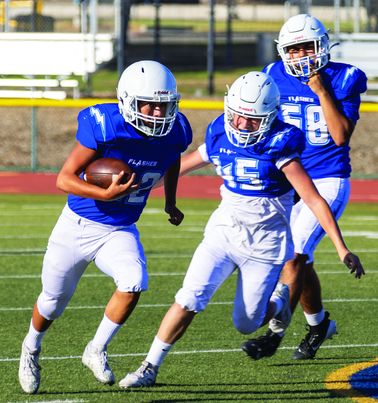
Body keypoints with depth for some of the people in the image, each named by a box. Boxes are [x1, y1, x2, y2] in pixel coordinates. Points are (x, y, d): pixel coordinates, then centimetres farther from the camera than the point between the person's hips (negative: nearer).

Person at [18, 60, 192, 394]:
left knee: (134, 283, -26)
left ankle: (97, 350, -4)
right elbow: (64, 179, -24)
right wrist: (107, 194, -37)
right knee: (53, 302, 13)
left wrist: (170, 201, 15)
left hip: (120, 232, 3)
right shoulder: (104, 127, -26)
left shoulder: (174, 132, -12)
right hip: (78, 225, -3)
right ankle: (31, 348, 45)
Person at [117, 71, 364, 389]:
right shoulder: (221, 139, -3)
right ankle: (150, 367, -4)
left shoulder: (278, 147, -17)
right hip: (224, 232, 3)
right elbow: (182, 165, 16)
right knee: (189, 299, -14)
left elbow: (314, 200, -16)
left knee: (246, 324, 3)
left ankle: (280, 299, 36)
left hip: (264, 242, -3)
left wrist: (342, 249, -20)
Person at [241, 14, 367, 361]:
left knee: (294, 256, -16)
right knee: (300, 261, 10)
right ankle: (318, 323, 33)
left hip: (327, 182, -5)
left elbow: (340, 136, -16)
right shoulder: (276, 78, 3)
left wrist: (322, 92, -19)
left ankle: (275, 333, -13)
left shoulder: (343, 80, -8)